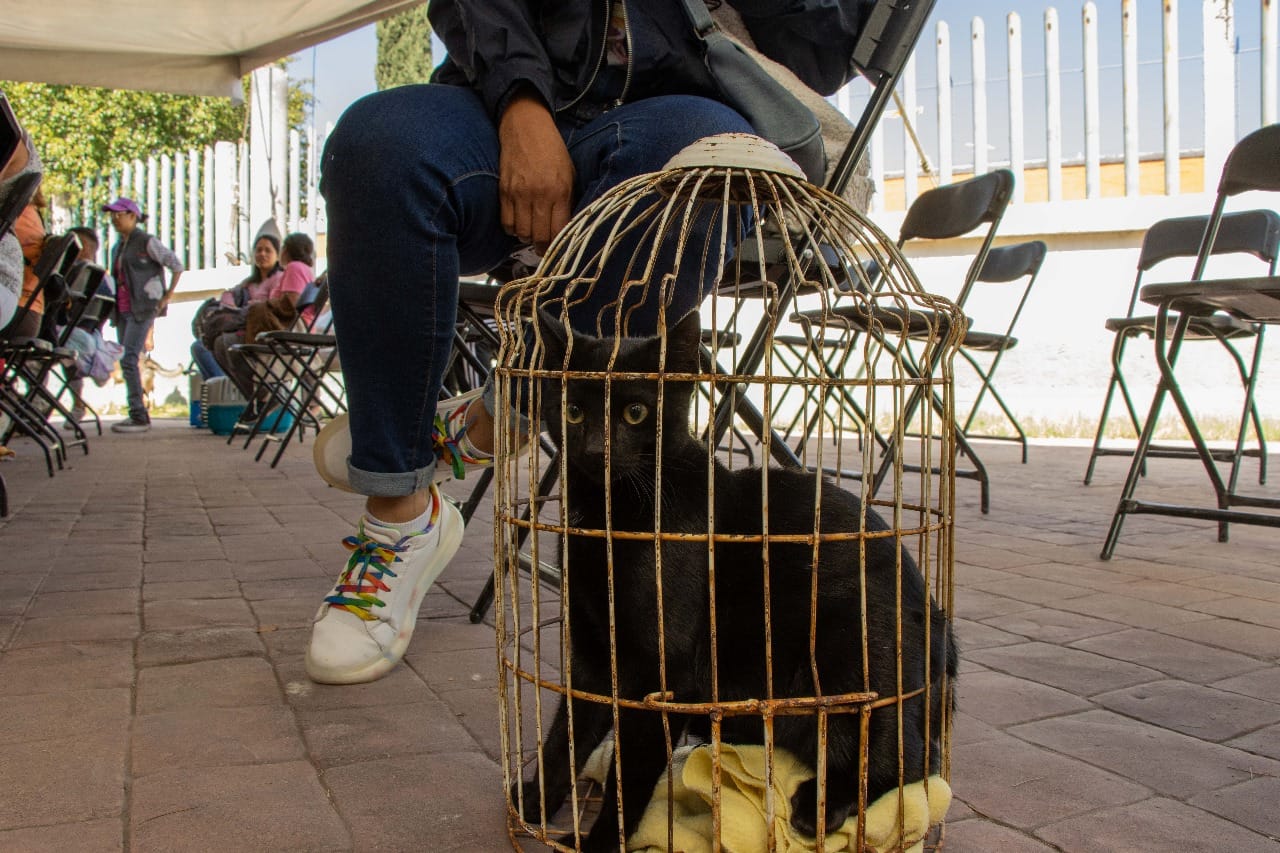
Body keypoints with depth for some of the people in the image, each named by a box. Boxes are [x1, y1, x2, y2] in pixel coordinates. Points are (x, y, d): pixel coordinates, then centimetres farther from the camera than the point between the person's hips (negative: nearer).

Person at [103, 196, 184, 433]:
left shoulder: (147, 242, -4)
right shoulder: (117, 247, 19)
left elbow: (177, 266, -5)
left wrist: (167, 296, -5)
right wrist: (113, 304, 14)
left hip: (142, 308, -8)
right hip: (123, 310, 8)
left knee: (128, 359, -15)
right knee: (126, 361, 6)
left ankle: (139, 416, -14)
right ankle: (137, 414, 12)